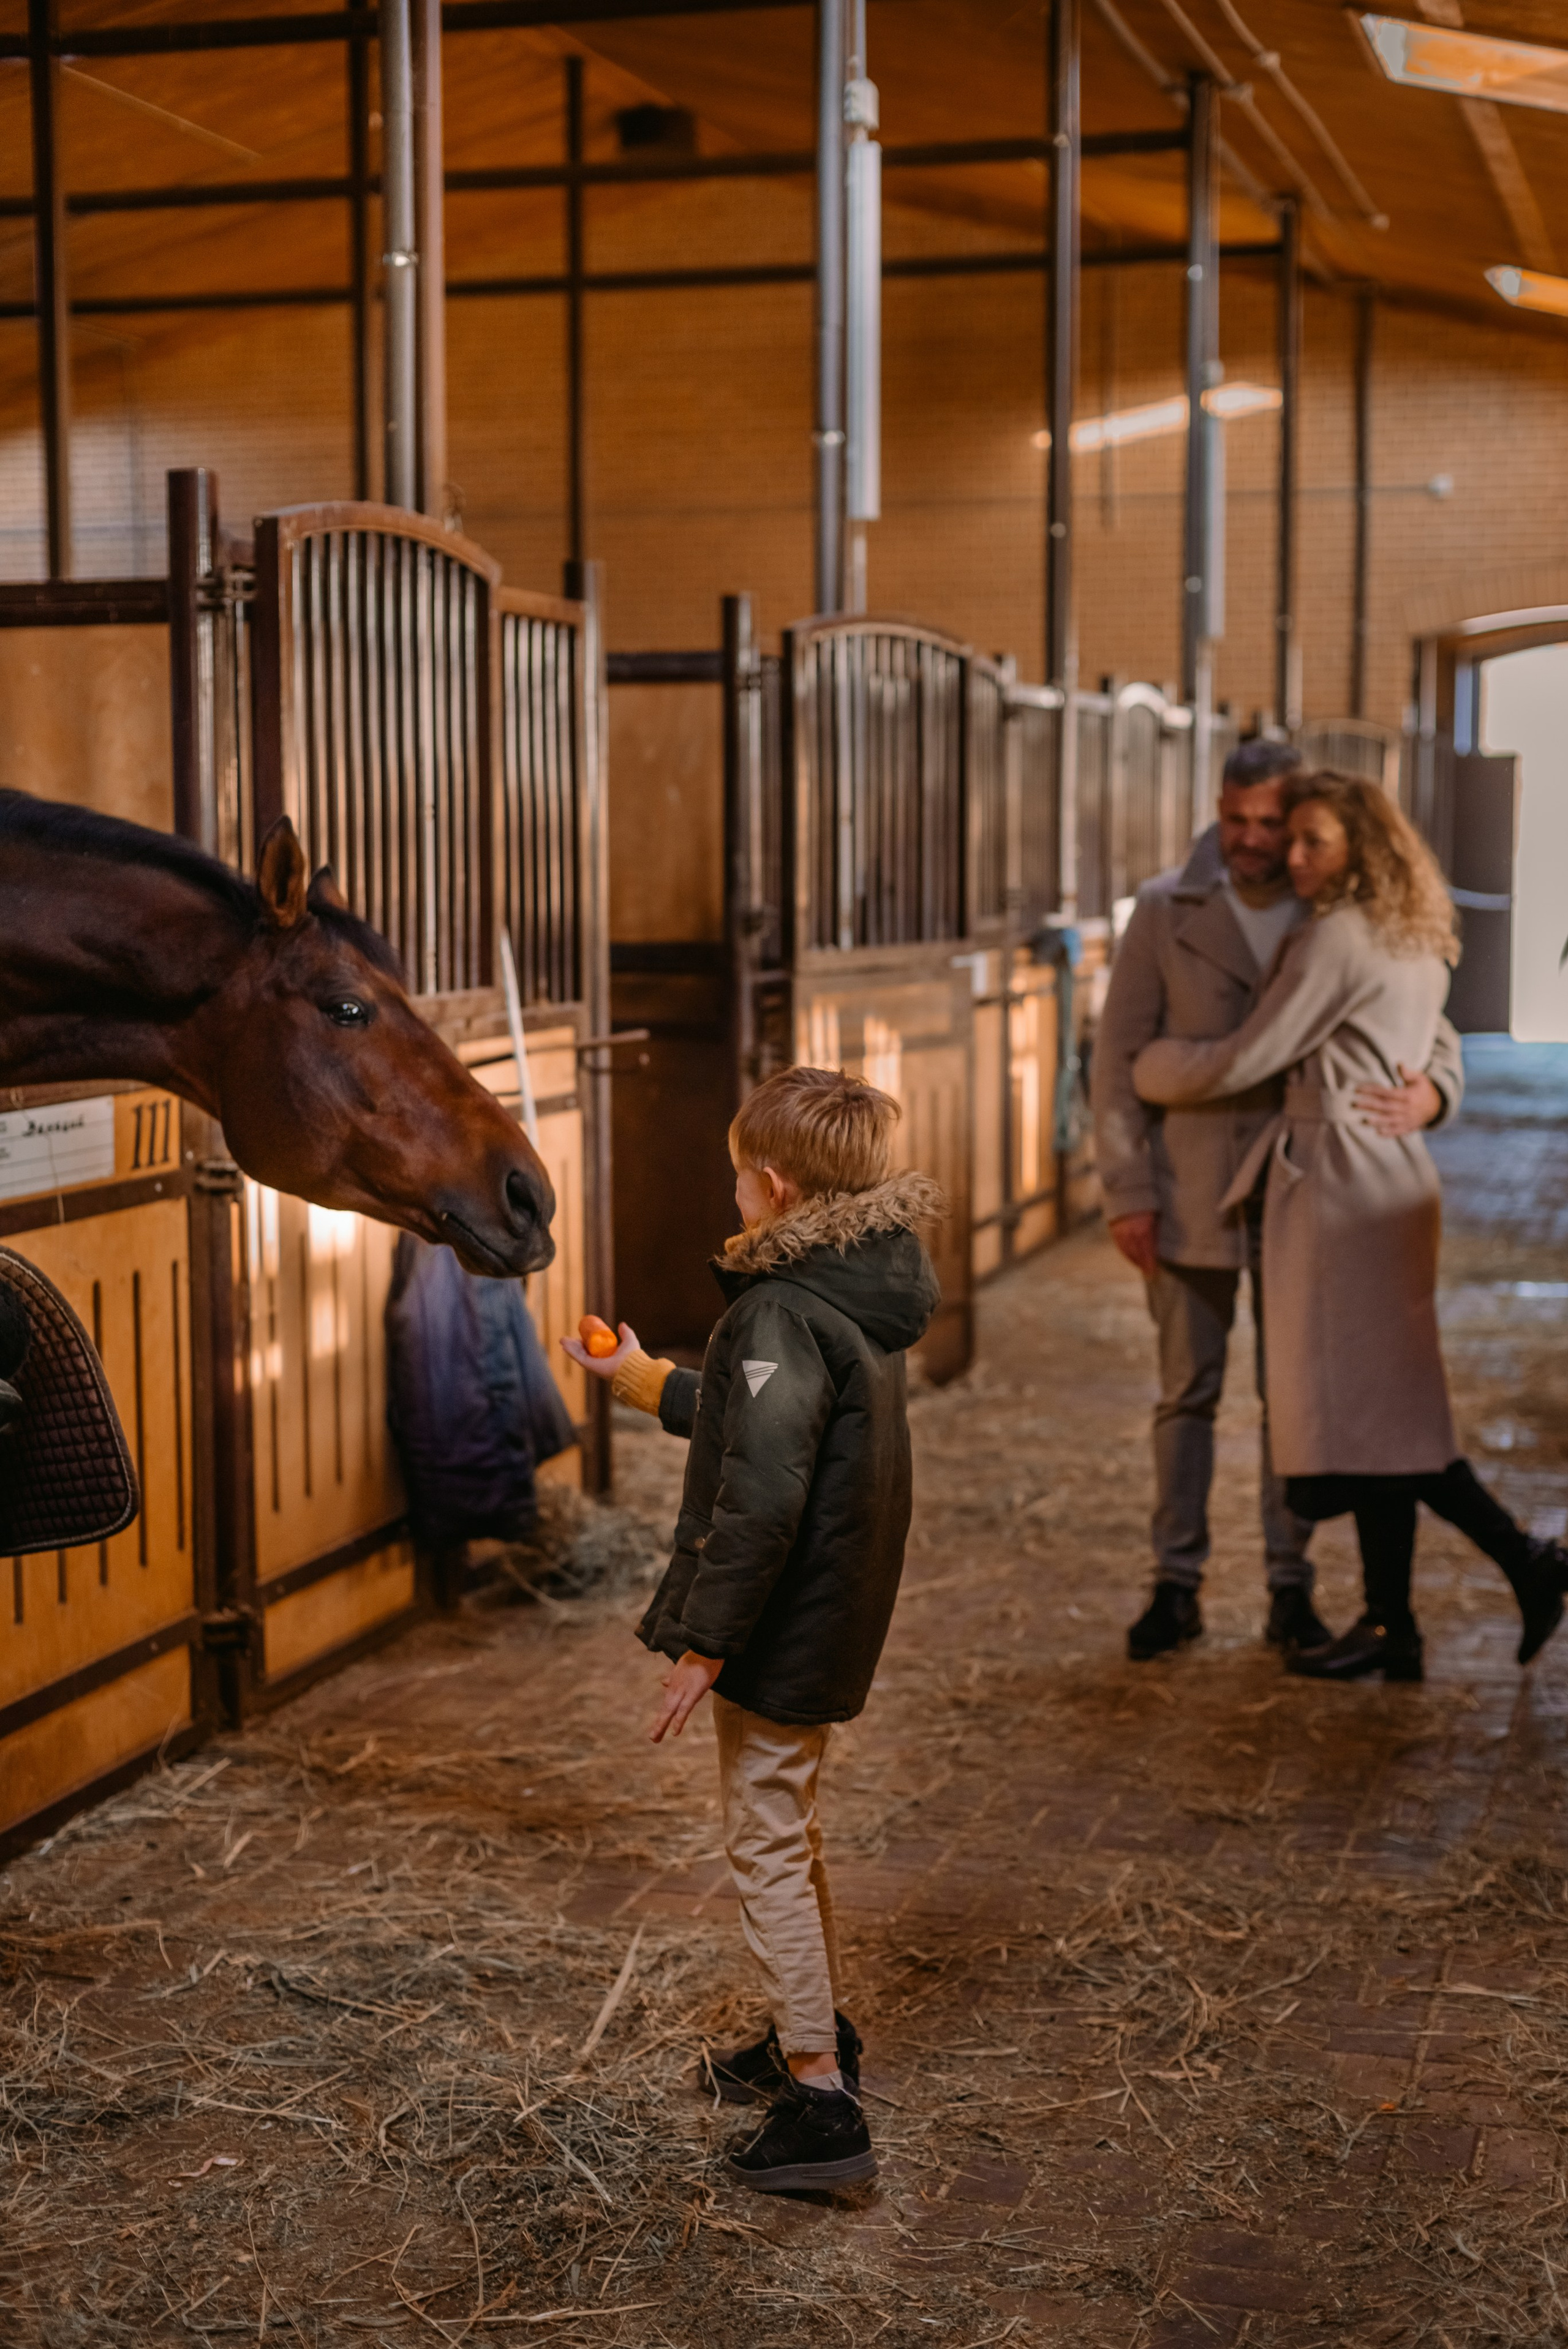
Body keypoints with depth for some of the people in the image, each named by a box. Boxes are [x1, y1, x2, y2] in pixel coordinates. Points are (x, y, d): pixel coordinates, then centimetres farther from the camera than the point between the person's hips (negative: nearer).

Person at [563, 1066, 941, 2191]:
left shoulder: (781, 1315, -23)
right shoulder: (864, 1293, 7)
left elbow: (761, 1498, -28)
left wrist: (704, 1642, -21)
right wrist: (644, 1381, 34)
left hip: (782, 1633, -9)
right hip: (837, 1619, 9)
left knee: (769, 1848, 1)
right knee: (788, 1830, 24)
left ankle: (822, 2106, 6)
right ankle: (819, 2034, 40)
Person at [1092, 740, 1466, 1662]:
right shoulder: (1166, 912, -2)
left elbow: (1436, 1033, 2)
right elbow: (1121, 1056, -2)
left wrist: (1428, 1095, -23)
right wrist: (1127, 1191, -9)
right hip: (1190, 1201, -1)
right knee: (1188, 1393, 7)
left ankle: (1291, 1590, 17)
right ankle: (1177, 1585, 16)